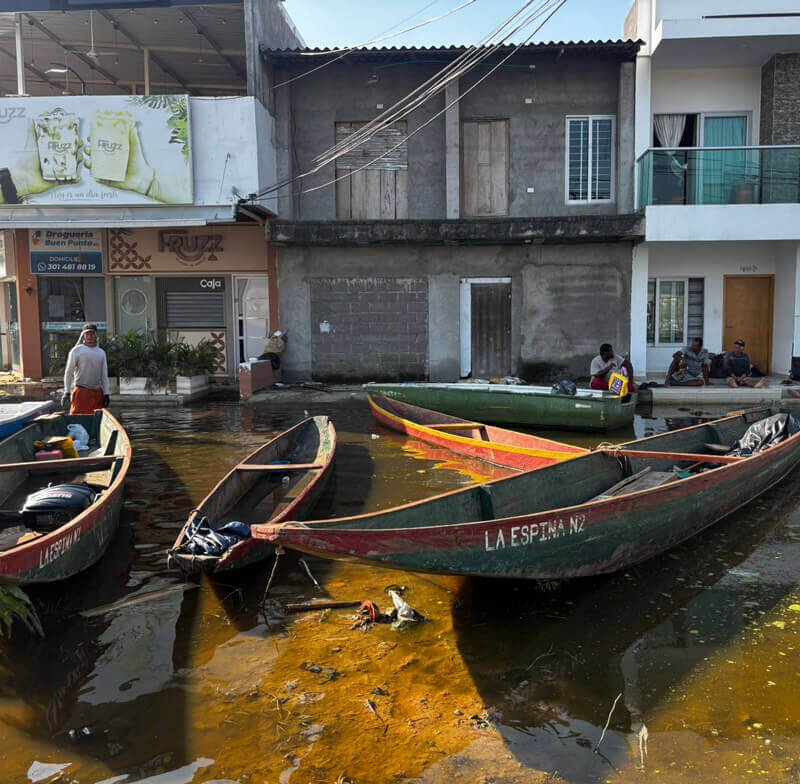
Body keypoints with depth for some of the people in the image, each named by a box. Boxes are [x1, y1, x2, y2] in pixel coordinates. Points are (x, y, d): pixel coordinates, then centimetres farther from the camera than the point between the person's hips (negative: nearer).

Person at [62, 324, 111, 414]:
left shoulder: (101, 352, 14)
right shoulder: (76, 351, 1)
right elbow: (68, 373, 0)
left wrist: (106, 394, 8)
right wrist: (67, 392, -7)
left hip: (98, 392, 4)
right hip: (81, 392, -4)